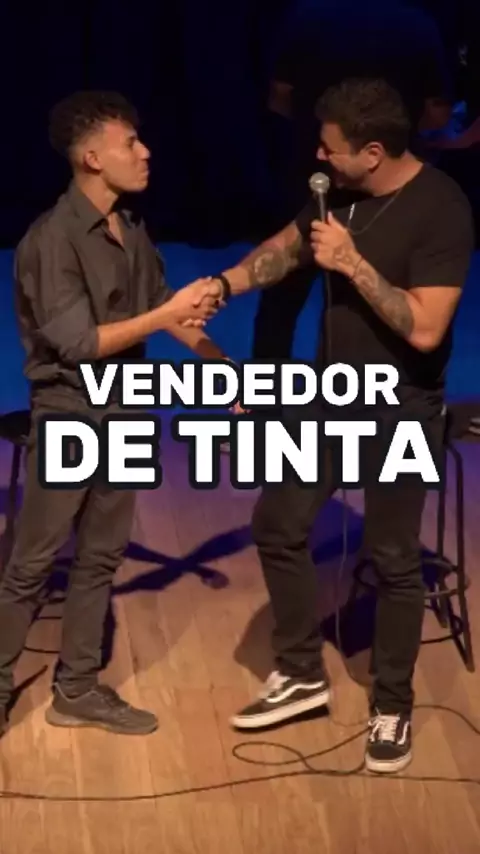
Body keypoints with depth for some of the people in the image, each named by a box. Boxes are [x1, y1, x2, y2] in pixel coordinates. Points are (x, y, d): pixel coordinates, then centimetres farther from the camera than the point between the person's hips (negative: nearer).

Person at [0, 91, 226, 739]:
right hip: (68, 420, -7)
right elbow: (77, 343, -22)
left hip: (121, 416, 7)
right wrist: (167, 314, -22)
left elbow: (169, 312, 11)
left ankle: (78, 690, 24)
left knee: (100, 559, 13)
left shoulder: (132, 229, 3)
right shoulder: (52, 239, -19)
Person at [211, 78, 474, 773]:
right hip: (330, 392, 7)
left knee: (394, 559, 5)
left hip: (400, 410, -7)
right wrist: (222, 284, -1)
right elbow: (288, 246, 14)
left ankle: (393, 707, 23)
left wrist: (353, 263, -26)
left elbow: (424, 329, -29)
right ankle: (302, 675, 27)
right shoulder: (341, 192, -3)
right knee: (278, 525, 11)